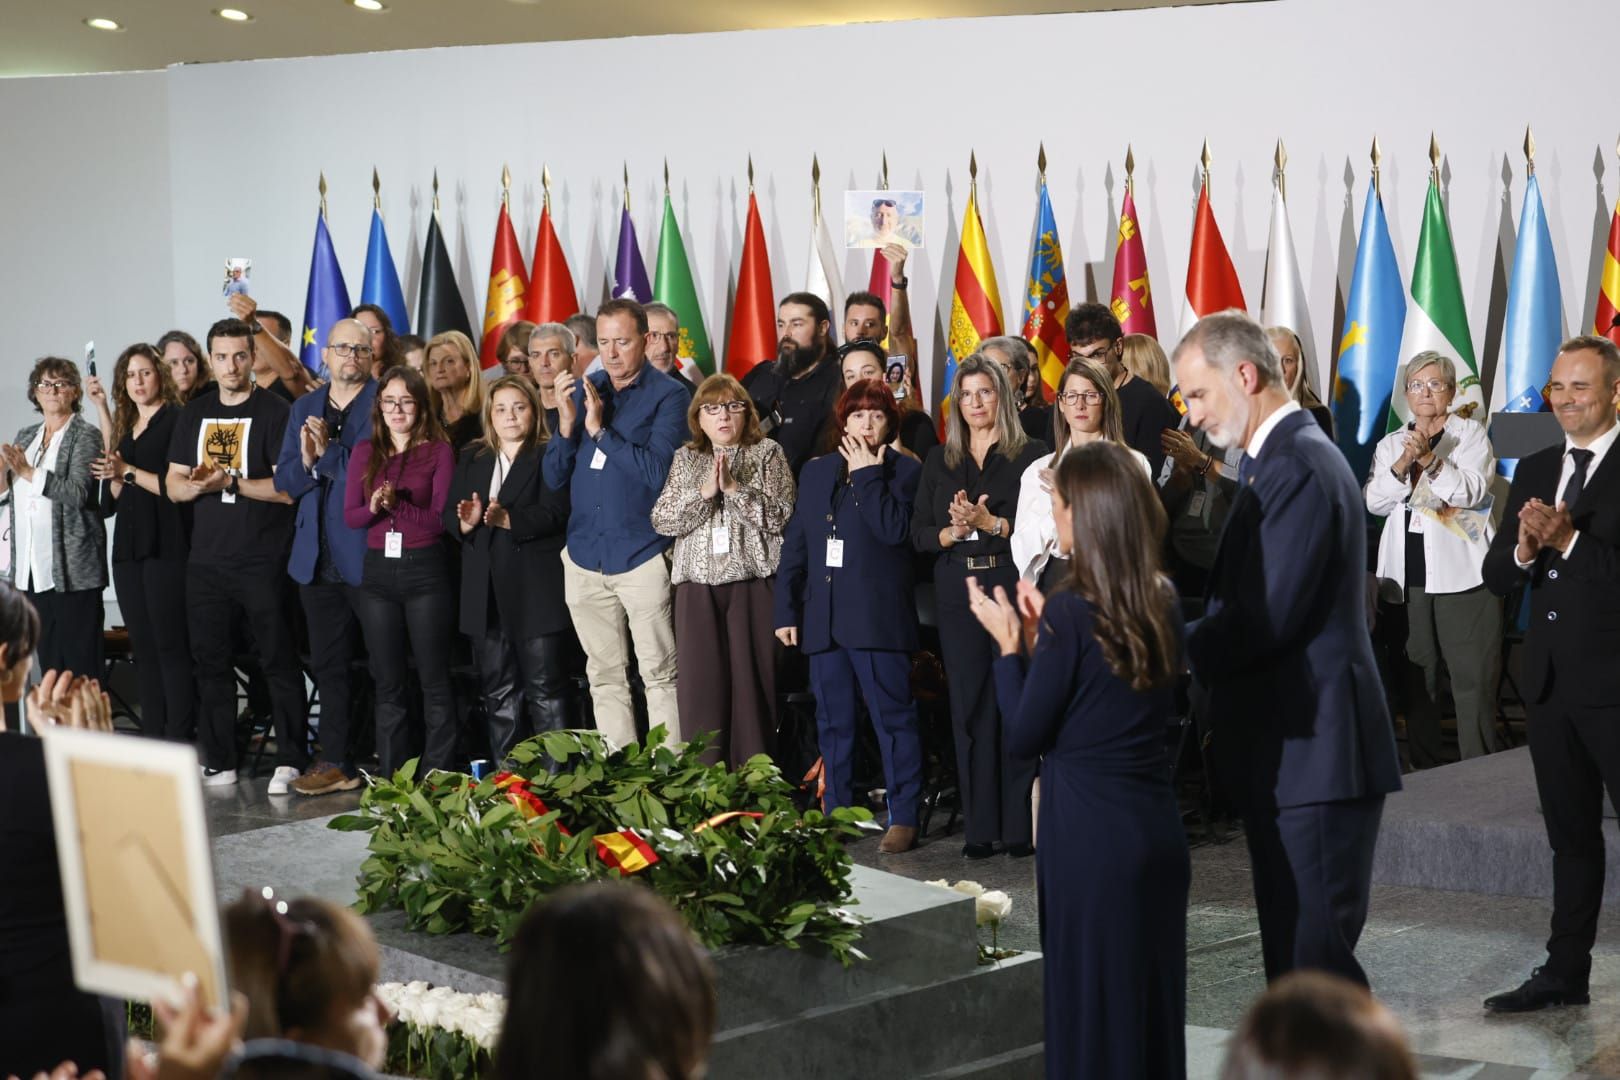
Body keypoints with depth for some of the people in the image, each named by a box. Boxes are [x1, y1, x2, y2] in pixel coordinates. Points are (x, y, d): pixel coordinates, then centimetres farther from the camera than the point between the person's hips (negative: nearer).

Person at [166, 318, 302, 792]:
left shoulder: (274, 411, -5)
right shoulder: (195, 414, 13)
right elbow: (173, 485, 11)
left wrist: (231, 482, -19)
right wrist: (197, 485, -11)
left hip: (263, 562, -6)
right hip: (206, 561, 6)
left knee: (278, 661, -2)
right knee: (211, 662, 9)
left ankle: (291, 761, 3)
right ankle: (219, 762, 17)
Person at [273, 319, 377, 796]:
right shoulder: (305, 408, 15)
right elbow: (286, 481, 10)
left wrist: (329, 452, -14)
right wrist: (307, 461, -10)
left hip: (368, 554, -6)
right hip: (318, 558, 6)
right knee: (328, 664, 10)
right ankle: (336, 761, 17)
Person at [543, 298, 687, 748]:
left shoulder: (666, 395, -4)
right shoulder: (582, 389, 10)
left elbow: (657, 470, -16)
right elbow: (554, 476, 8)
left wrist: (599, 429, -18)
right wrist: (567, 422, -9)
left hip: (642, 555, -5)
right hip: (585, 556, 5)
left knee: (659, 675, -3)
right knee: (604, 677, 10)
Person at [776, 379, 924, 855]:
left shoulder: (904, 471, 2)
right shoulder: (815, 470, 15)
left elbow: (894, 529, -16)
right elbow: (795, 543, 14)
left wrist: (869, 475, -10)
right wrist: (785, 610, 9)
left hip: (878, 616, -5)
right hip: (823, 616, 5)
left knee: (893, 717, -4)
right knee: (833, 721, 10)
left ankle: (903, 817, 0)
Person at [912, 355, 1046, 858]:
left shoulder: (1031, 455, 2)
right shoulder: (940, 461, 15)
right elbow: (919, 533, 10)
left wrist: (991, 523, -17)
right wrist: (952, 531, -9)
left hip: (1014, 587, -4)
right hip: (959, 594, 4)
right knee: (969, 708, 4)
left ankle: (1020, 825, 1)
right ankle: (980, 826, 9)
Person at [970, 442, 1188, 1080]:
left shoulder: (1072, 613, -16)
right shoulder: (1163, 604, 4)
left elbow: (1023, 739, -10)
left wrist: (1010, 644, 0)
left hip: (1088, 836, -7)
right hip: (1158, 828, 7)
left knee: (1090, 1009, 4)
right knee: (1151, 1001, 16)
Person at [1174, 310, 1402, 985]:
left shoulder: (1297, 469, -16)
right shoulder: (1283, 458, 17)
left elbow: (1264, 623, -22)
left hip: (1312, 755, -10)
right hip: (1291, 755, 10)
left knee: (1315, 961, -7)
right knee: (1291, 956, 14)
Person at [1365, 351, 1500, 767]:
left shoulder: (1471, 434, 6)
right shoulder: (1390, 444, 16)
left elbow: (1471, 490, -9)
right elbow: (1373, 502, 4)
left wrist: (1429, 458, -22)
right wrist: (1400, 467, -13)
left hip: (1461, 572, -4)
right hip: (1407, 574, 4)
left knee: (1473, 677, -7)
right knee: (1416, 676, 5)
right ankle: (1423, 771, 12)